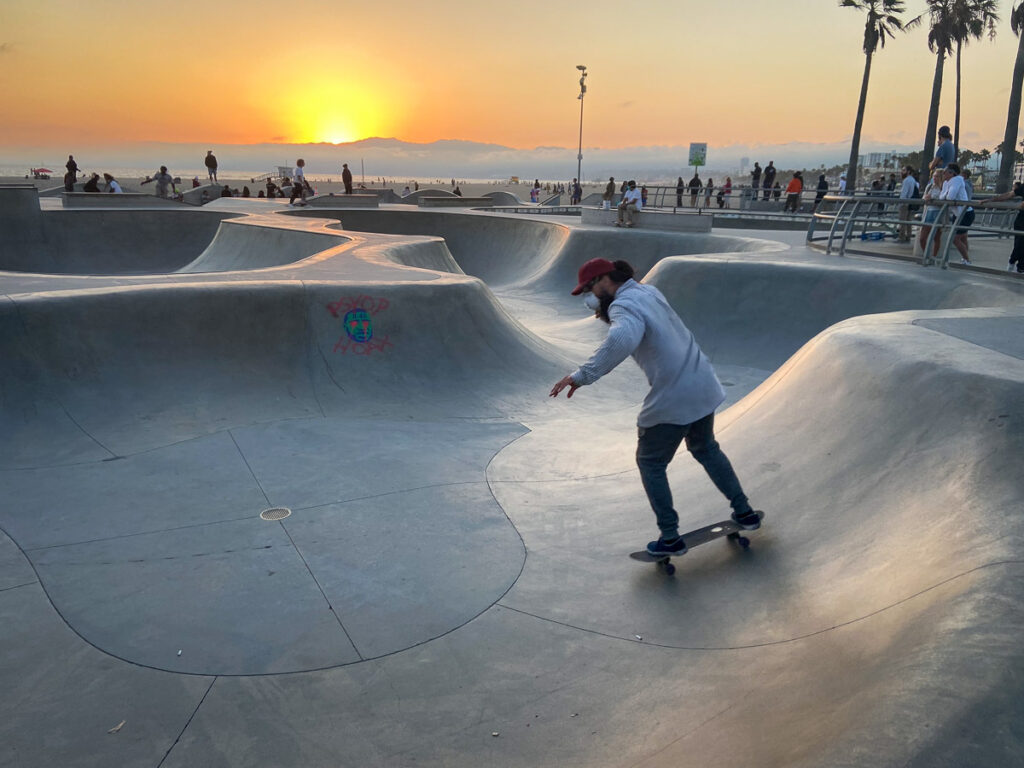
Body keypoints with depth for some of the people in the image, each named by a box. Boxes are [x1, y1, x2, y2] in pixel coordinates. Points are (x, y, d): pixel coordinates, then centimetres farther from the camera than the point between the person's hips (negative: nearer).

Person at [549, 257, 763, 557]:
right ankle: (744, 512, 37)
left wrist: (582, 375, -41)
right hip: (704, 387, 9)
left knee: (650, 464, 11)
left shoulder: (624, 305, -19)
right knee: (705, 449, 30)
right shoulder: (648, 291, 8)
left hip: (672, 400, -8)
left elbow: (623, 339, -41)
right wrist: (606, 316, 7)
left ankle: (670, 538, 16)